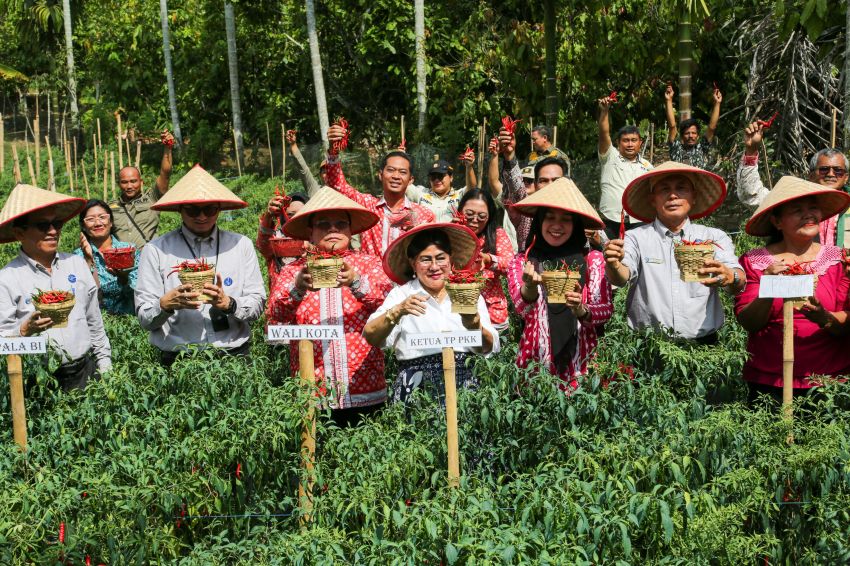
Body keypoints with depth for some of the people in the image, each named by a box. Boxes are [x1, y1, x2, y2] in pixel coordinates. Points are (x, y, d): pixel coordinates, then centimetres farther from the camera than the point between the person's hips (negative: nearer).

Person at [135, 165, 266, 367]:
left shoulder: (241, 245, 10)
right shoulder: (156, 250, 4)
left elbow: (257, 305, 6)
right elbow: (144, 318, 3)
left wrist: (229, 304, -11)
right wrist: (166, 304, -16)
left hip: (233, 356, 1)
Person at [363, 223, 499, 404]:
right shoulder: (401, 295, 7)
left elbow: (490, 348, 5)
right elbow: (371, 337, -6)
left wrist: (475, 326, -15)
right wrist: (398, 311, -22)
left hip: (465, 387, 2)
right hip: (417, 388, -2)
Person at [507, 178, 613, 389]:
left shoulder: (592, 259, 4)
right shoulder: (521, 262, 5)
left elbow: (606, 309, -3)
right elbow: (522, 308, -11)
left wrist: (581, 311, -23)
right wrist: (530, 287, -32)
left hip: (582, 365, 0)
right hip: (535, 362, 0)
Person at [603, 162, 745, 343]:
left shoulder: (715, 237, 10)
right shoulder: (636, 238, 8)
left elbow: (740, 283, -3)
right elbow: (621, 277, -8)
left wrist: (729, 277, -26)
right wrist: (614, 266, -31)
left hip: (701, 342, 1)